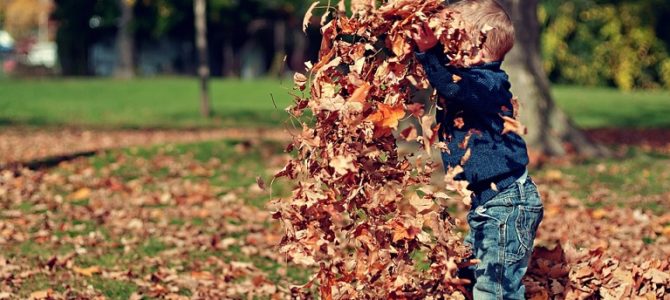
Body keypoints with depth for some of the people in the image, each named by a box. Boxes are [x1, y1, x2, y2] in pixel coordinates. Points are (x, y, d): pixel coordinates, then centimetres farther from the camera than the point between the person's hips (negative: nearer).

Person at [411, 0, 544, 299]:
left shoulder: (488, 83, -20)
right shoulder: (472, 78, 9)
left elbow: (456, 87, -39)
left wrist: (431, 52, -47)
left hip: (507, 203, -11)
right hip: (485, 201, 11)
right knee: (471, 276, 20)